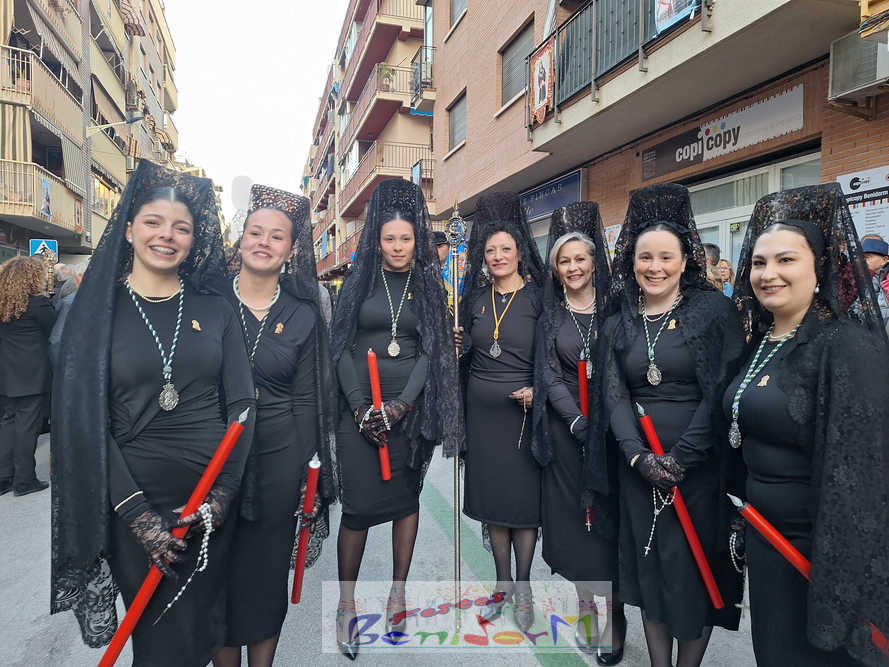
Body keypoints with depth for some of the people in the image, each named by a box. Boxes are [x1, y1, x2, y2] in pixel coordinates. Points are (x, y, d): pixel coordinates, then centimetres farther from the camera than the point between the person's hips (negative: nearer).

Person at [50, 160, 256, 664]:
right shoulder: (98, 310, -1)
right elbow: (84, 418, -6)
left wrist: (223, 495, -11)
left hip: (212, 498, 2)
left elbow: (242, 404, -1)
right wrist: (136, 512, -13)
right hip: (135, 495, -1)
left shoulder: (216, 310, 3)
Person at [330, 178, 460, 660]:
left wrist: (401, 405, -11)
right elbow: (341, 347, 1)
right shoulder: (358, 281, 5)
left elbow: (432, 350, 0)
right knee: (359, 504, -2)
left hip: (411, 406, 1)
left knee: (407, 496, 8)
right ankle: (346, 605, 13)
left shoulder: (428, 284, 6)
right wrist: (361, 407, -10)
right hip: (360, 407, -1)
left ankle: (398, 592, 23)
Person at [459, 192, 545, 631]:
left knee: (524, 499, 5)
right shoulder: (476, 298, 7)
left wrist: (537, 389, -19)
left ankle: (523, 589, 22)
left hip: (523, 409, -4)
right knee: (491, 498, 12)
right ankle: (503, 584, 29)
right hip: (483, 409, 4)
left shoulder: (537, 297, -5)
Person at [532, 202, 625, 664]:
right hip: (567, 429, 2)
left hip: (611, 426, -1)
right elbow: (549, 376, -1)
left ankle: (612, 617, 17)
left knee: (609, 517, 2)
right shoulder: (549, 315, 5)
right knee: (573, 516, 7)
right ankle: (586, 605, 24)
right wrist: (578, 421, -14)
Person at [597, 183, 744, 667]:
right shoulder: (619, 321, 5)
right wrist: (638, 457, -12)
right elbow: (614, 394, 1)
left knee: (694, 570, 8)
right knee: (648, 568, 13)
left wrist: (680, 458, -15)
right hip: (639, 466, 3)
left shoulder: (713, 310, -5)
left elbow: (722, 391, -11)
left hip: (700, 466, -3)